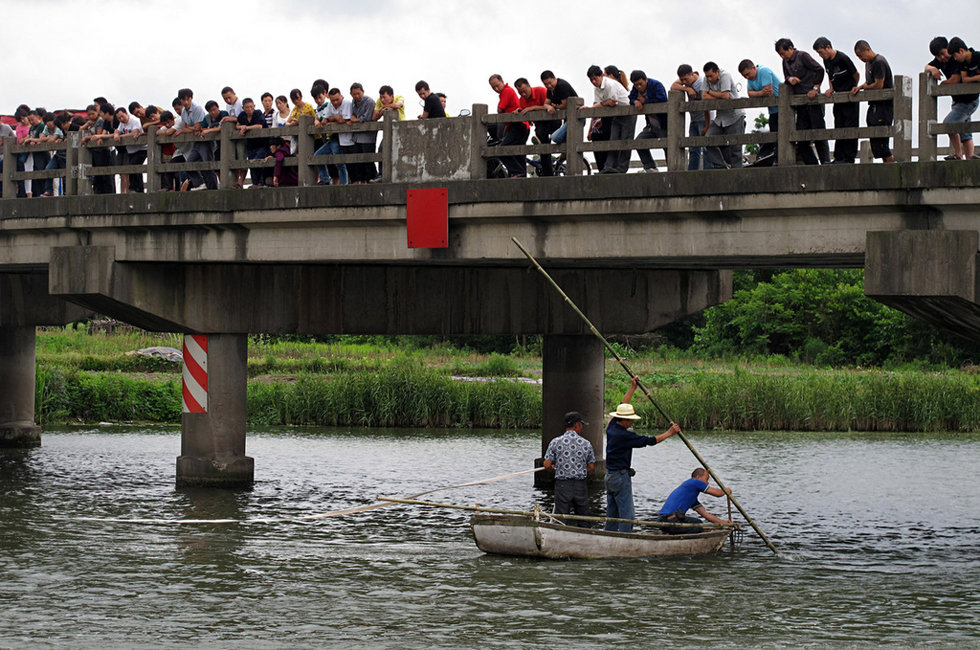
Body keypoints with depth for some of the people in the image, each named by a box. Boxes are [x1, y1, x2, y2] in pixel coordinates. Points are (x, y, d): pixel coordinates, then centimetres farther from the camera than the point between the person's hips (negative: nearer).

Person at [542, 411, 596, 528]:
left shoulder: (555, 442, -6)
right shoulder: (586, 444, -2)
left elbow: (547, 465, -6)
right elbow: (591, 467, 5)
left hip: (562, 485, -1)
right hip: (580, 485, 1)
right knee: (583, 521, 13)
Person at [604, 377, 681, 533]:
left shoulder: (612, 427, 5)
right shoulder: (624, 435, -20)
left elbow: (622, 406, 18)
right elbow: (649, 441, -16)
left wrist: (632, 388, 22)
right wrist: (669, 433, -6)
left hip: (610, 476, 10)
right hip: (621, 477, -10)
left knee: (612, 515, 12)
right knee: (626, 515, -9)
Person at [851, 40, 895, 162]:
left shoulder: (879, 63, -13)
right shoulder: (868, 63, 17)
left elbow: (878, 85, -18)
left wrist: (863, 87, -2)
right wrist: (859, 88, 3)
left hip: (884, 105, -10)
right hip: (874, 106, 10)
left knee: (879, 144, -13)